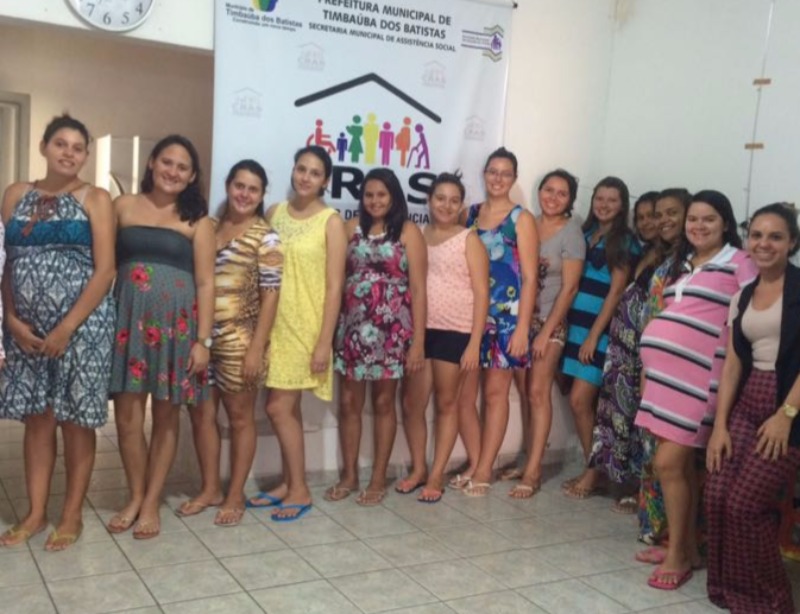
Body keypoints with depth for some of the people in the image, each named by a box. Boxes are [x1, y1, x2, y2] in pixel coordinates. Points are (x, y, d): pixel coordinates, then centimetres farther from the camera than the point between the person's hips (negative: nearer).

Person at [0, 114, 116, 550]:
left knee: (75, 421, 3)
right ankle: (35, 513, 22)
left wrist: (66, 328, -13)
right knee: (36, 419, 10)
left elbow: (105, 271, -8)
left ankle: (72, 516, 16)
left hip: (81, 325, -4)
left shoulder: (95, 200, -2)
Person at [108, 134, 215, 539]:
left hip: (175, 321, -1)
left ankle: (152, 502, 20)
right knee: (127, 414, 3)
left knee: (166, 415, 6)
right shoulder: (123, 206, 9)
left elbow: (205, 283, 0)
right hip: (128, 318, 1)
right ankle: (135, 497, 22)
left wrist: (202, 340, -6)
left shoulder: (196, 221, 4)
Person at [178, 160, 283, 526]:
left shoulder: (265, 237, -5)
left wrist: (257, 347, -15)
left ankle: (235, 495, 18)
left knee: (240, 416, 6)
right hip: (202, 335, 5)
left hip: (239, 339, -5)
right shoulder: (208, 227, 10)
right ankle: (210, 489, 25)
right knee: (201, 413, 10)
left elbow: (270, 295, -9)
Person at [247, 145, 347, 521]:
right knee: (287, 408, 12)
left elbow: (334, 287, -9)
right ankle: (288, 484, 24)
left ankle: (299, 491, 10)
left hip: (306, 326, -5)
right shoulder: (275, 213, 8)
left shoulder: (330, 221, -7)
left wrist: (325, 342, -14)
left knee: (278, 408, -5)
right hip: (274, 323, 5)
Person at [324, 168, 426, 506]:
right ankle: (349, 474, 22)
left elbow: (418, 289, -5)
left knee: (384, 402, 7)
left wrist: (418, 340, -10)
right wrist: (333, 325, -3)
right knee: (349, 401, 7)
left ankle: (378, 478, 18)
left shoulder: (408, 232, -2)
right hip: (353, 325, 3)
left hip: (391, 328, -3)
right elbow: (338, 275, 5)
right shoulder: (352, 227, 6)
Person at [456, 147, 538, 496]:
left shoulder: (521, 219, -1)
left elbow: (529, 277, -5)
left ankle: (484, 469, 12)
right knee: (463, 393, 3)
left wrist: (522, 327, -11)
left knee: (495, 392, 3)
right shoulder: (469, 214, 9)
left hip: (505, 316, -3)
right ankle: (474, 464, 18)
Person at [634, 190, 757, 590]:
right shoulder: (682, 263, 20)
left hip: (699, 372, -7)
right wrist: (650, 363, 19)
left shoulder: (738, 262, -2)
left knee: (668, 463, -8)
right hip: (664, 367, 7)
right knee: (681, 464, 11)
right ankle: (687, 547, 22)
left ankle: (678, 554, 6)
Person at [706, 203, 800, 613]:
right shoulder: (742, 297, 12)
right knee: (717, 496, -3)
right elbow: (732, 363, 9)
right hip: (747, 403, 6)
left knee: (745, 502, -10)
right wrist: (719, 424, 2)